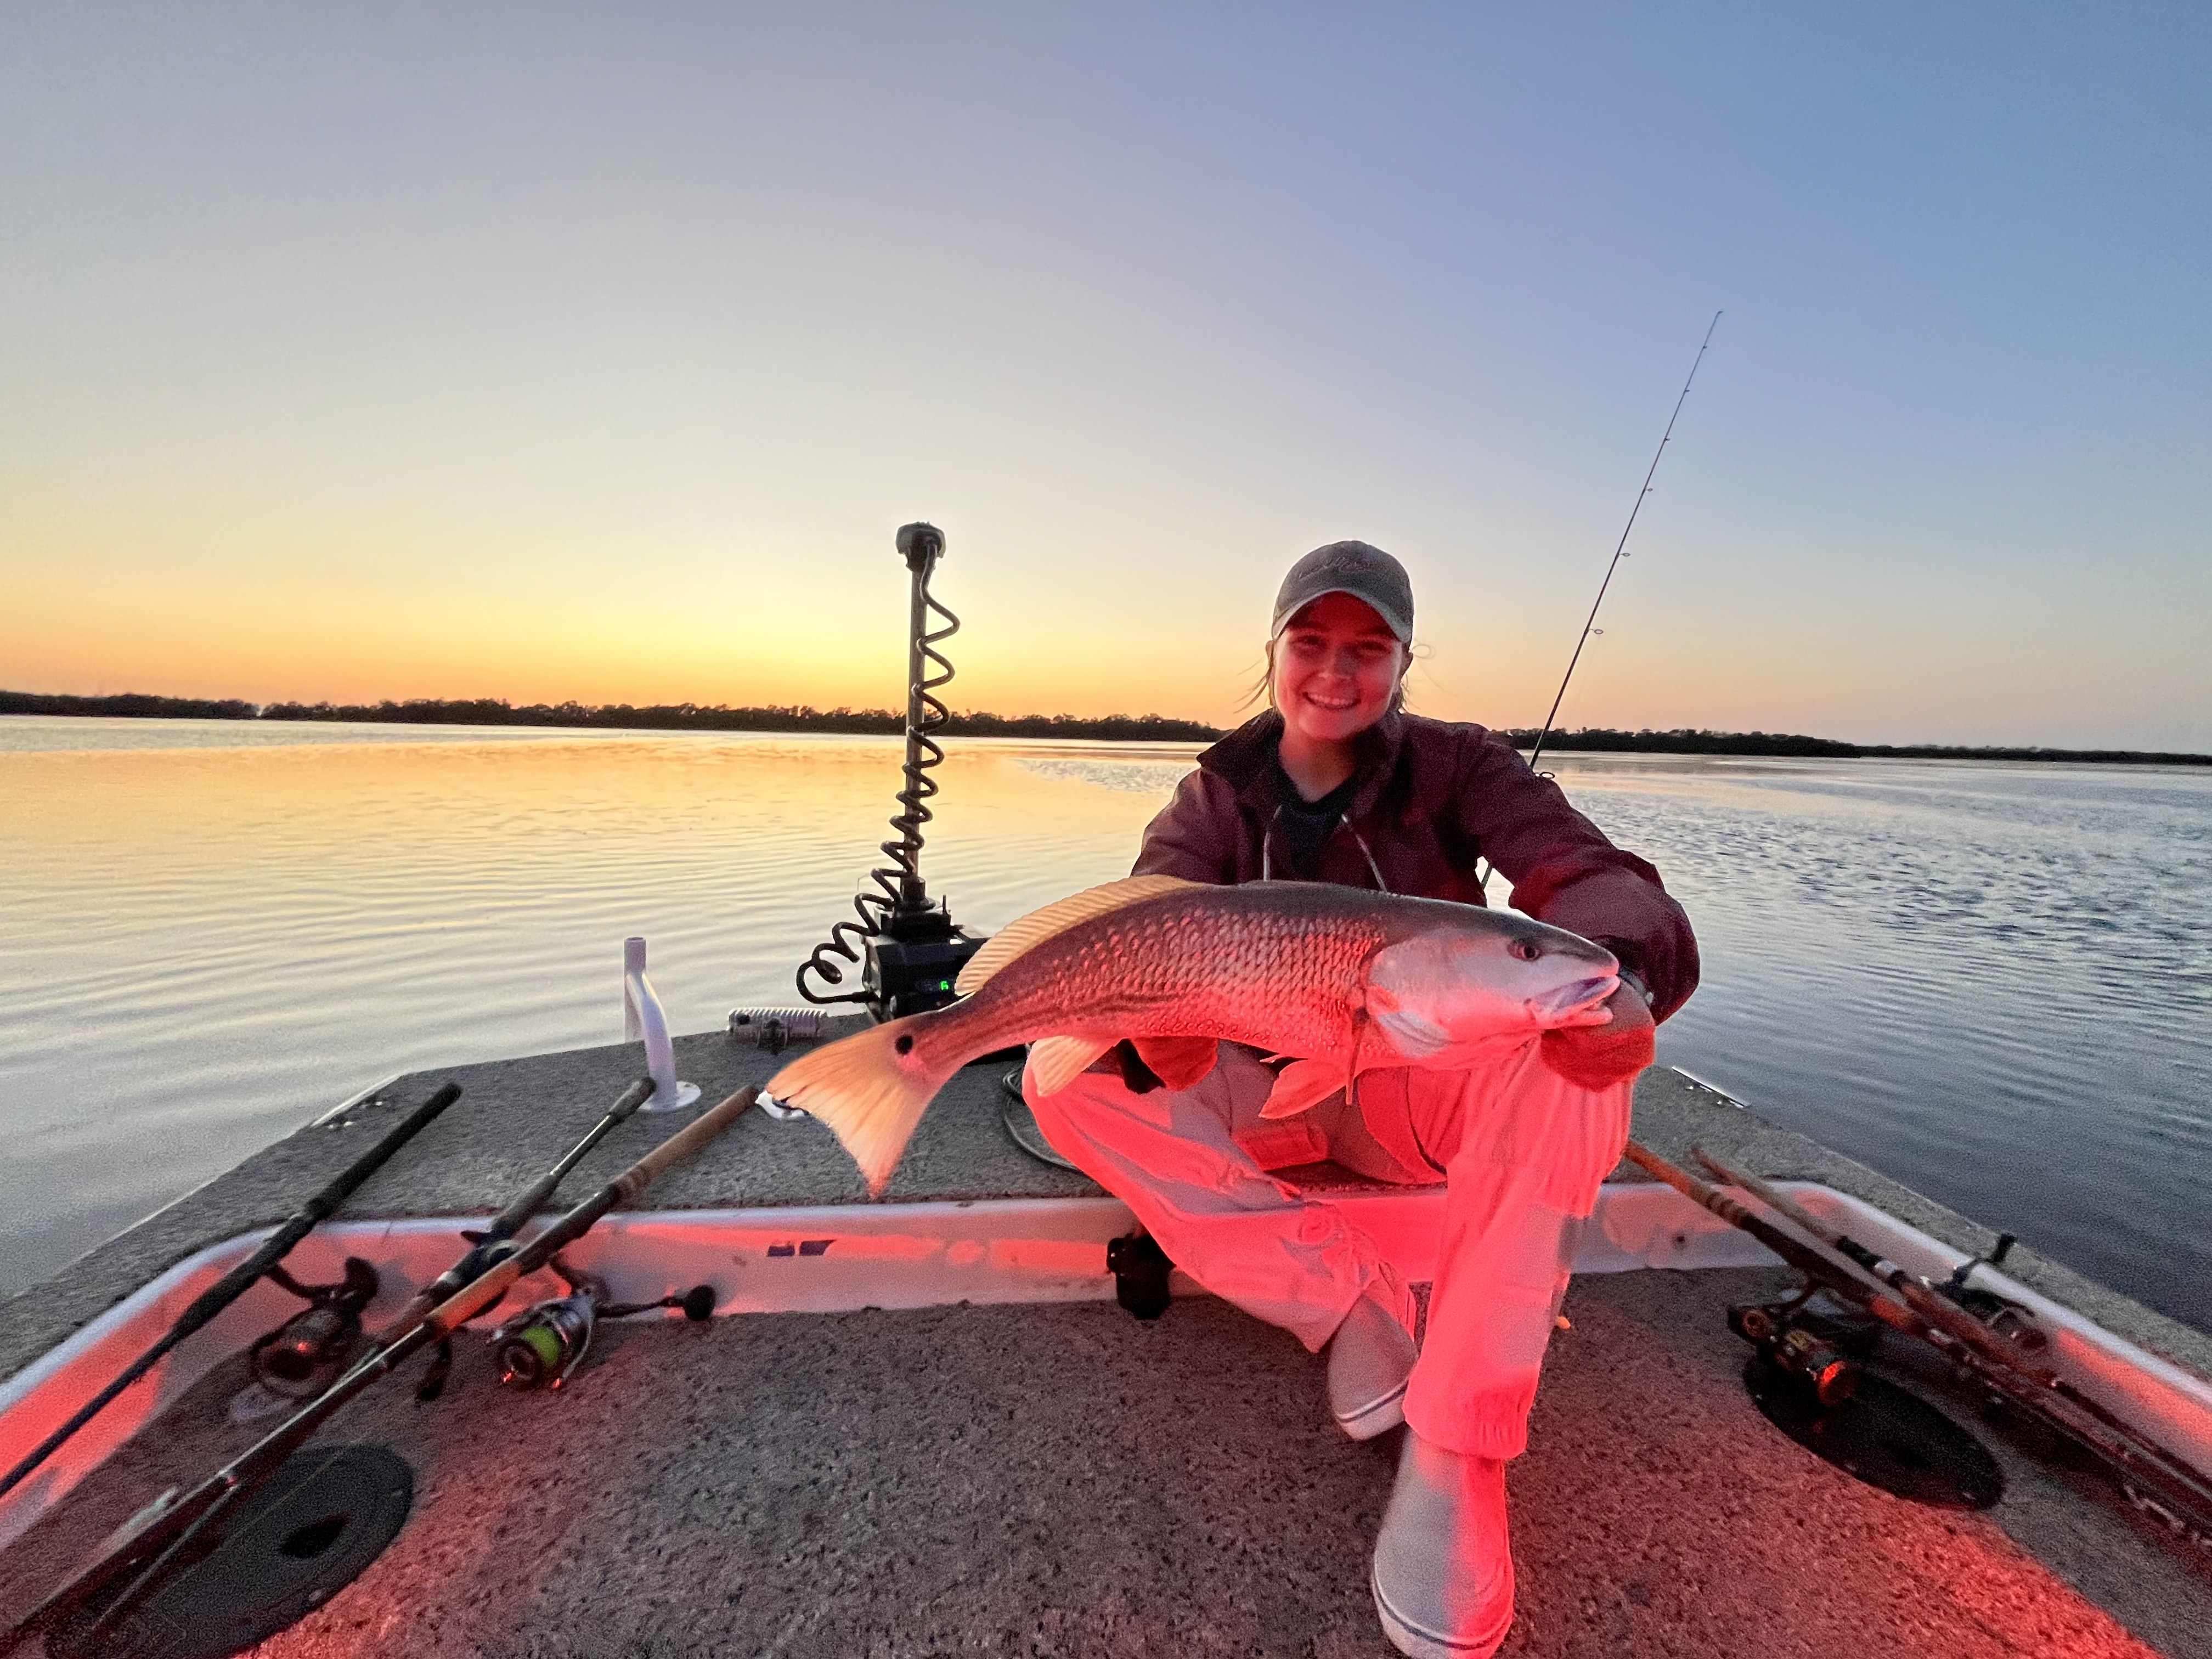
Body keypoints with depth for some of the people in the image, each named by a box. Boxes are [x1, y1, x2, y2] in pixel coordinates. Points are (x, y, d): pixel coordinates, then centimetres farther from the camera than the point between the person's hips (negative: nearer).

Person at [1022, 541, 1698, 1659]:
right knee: (1064, 1080, -21)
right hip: (1267, 1094, 2)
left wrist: (1614, 965, -45)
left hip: (1420, 1088, -1)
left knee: (1575, 1038, -32)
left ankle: (1454, 1458, -23)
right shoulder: (1217, 795, -2)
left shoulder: (1455, 767, -5)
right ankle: (1352, 1297, -15)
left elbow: (1588, 871, -20)